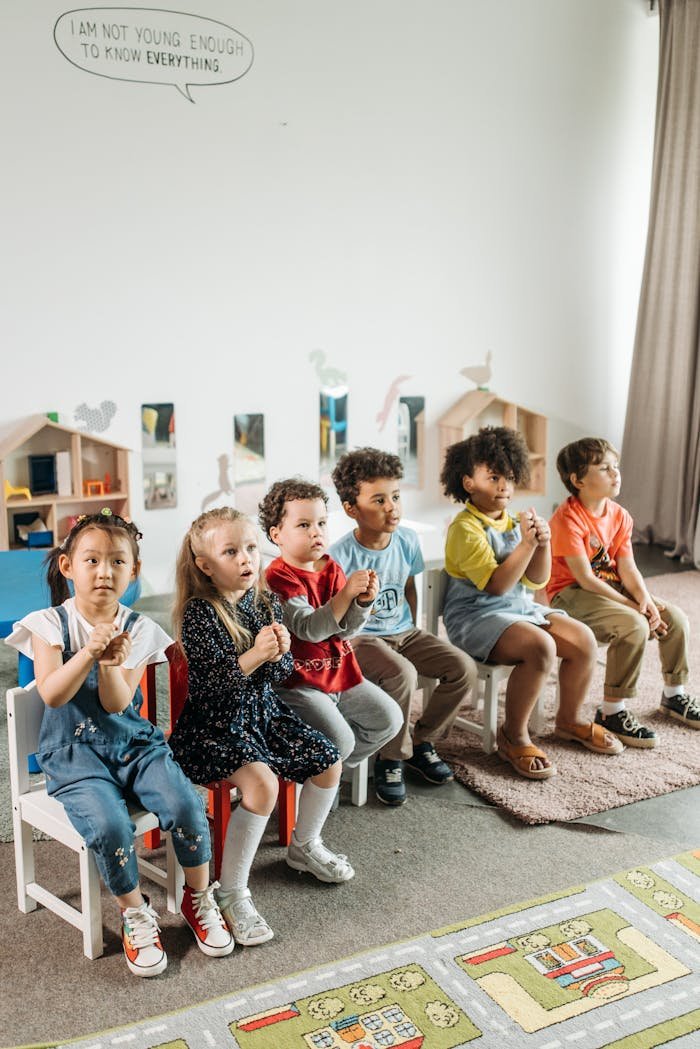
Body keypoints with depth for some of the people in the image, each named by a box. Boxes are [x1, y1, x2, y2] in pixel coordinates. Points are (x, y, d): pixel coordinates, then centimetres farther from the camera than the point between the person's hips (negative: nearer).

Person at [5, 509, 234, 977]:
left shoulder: (138, 629, 0)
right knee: (109, 825, -28)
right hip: (74, 750, -2)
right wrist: (88, 652, -30)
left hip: (132, 740, 2)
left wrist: (111, 664, -29)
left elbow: (117, 703, -9)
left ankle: (200, 898, 6)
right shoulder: (50, 624, -4)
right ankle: (136, 913, 1)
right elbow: (52, 694, -16)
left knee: (184, 804, -22)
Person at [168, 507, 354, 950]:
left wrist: (278, 655, -19)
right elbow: (211, 684, -22)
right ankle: (231, 893, -13)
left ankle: (305, 845, 33)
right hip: (214, 723, -7)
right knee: (262, 784, -29)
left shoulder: (267, 603, 2)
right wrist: (254, 655, -32)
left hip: (262, 711, 8)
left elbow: (280, 674, 4)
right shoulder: (199, 614, -18)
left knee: (328, 761, 5)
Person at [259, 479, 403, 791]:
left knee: (389, 719, 5)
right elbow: (308, 629, -28)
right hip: (298, 681, -8)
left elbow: (344, 630, 0)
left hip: (340, 673, 8)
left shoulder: (332, 569, 5)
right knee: (339, 740, -21)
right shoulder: (280, 577, -17)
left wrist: (363, 601, -19)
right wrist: (345, 593, -37)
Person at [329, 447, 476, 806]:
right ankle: (391, 760, -10)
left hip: (404, 633, 6)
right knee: (402, 674, -35)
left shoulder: (407, 540, -1)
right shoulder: (341, 555, -18)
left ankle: (422, 740, 10)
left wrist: (413, 632, 11)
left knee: (464, 668, -12)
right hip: (361, 639, -6)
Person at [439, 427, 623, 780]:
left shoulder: (512, 522, 10)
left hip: (519, 606, 8)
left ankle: (569, 719, 17)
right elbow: (496, 585, -24)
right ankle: (513, 736, -13)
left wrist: (543, 544, -10)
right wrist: (526, 543, -27)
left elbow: (536, 581, 7)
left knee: (584, 639, -6)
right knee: (540, 646, -31)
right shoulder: (466, 528, -15)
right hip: (476, 615, -8)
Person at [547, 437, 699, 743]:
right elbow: (585, 579, -23)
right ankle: (612, 712, -19)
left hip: (612, 588, 8)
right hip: (571, 595, -8)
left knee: (675, 618, -2)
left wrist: (646, 600, -21)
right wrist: (634, 607, -23)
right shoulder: (568, 519, -21)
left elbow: (628, 569, -1)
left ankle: (674, 694, 20)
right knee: (633, 626, -30)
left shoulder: (619, 516, 4)